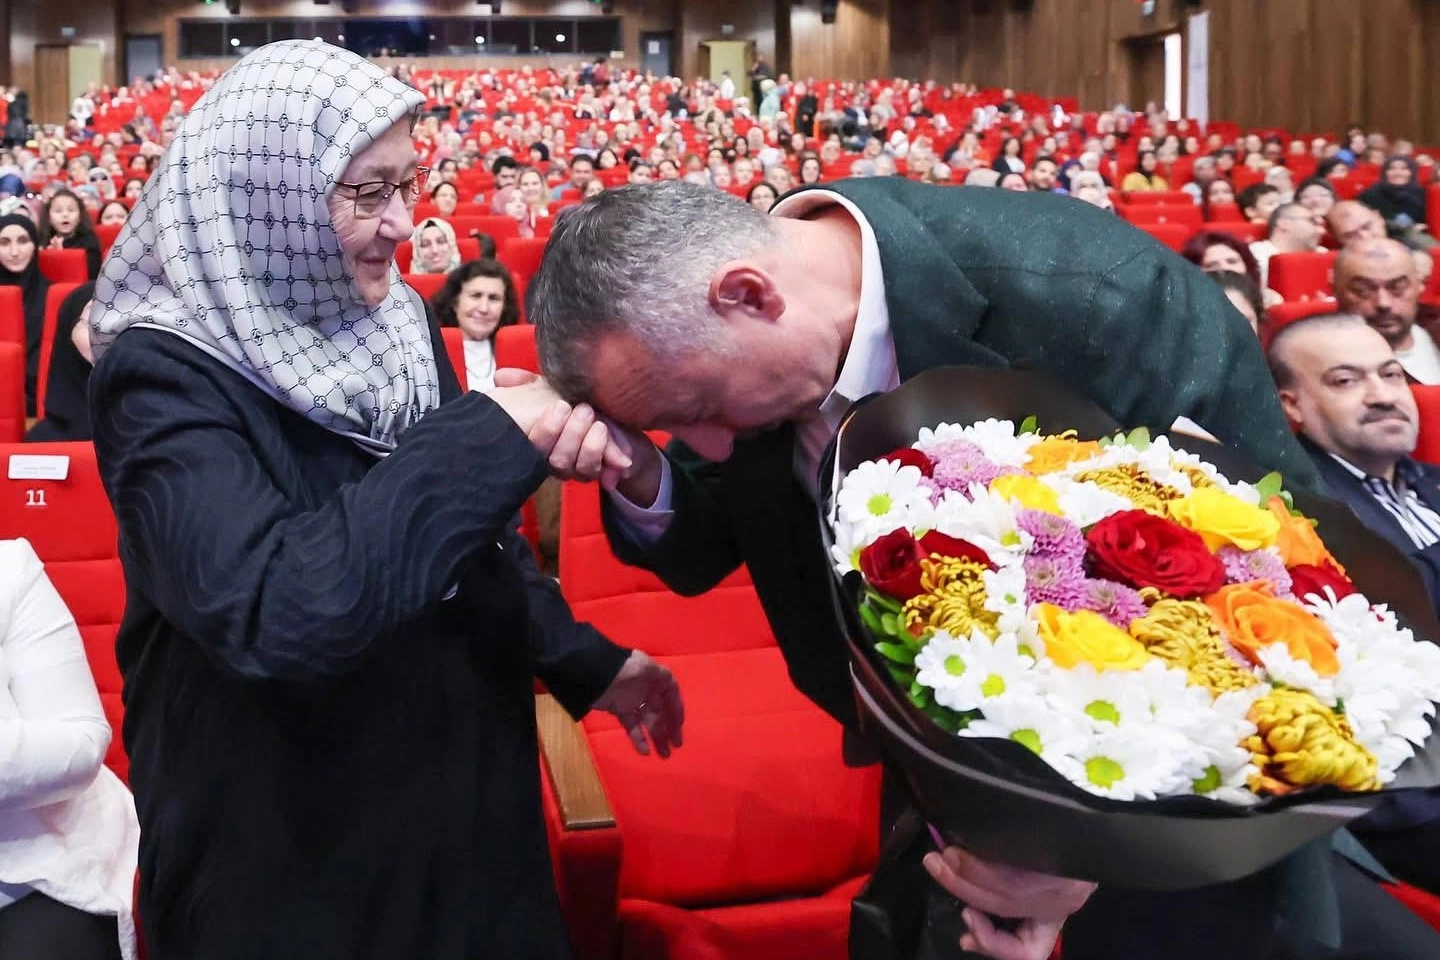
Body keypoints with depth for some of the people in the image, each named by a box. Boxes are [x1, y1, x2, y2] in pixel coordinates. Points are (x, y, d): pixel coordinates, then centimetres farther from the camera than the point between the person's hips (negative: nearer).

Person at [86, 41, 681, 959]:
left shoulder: (394, 318, 0)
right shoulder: (167, 373, -20)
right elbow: (274, 615, -35)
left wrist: (582, 659, 10)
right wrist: (491, 434, -32)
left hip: (461, 789, 6)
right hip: (284, 850, -6)